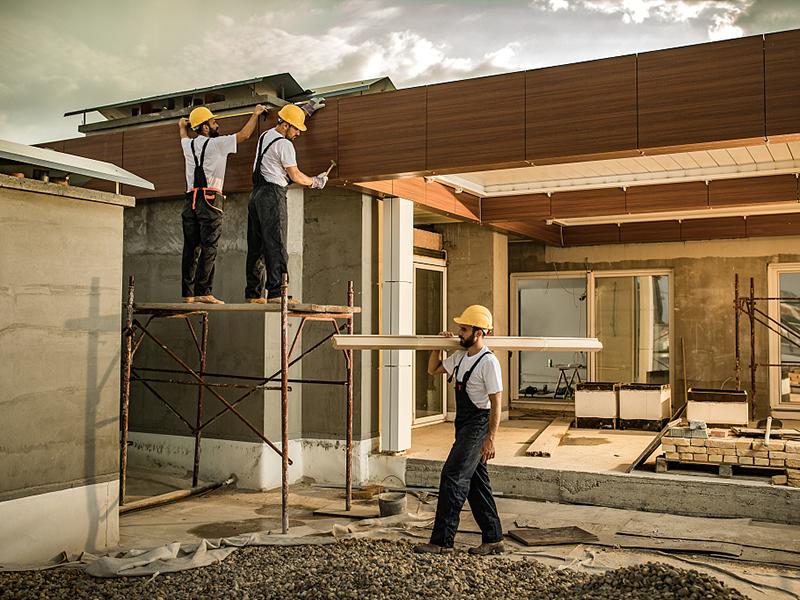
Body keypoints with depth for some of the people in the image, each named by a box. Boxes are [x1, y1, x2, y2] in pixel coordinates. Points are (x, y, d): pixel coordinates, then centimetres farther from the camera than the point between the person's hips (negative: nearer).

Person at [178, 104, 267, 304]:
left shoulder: (188, 145, 16)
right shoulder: (216, 143, -1)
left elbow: (184, 137, 41)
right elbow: (244, 135, 7)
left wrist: (182, 125, 63)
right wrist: (255, 114, 22)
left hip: (190, 201, 6)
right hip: (210, 201, -6)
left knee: (191, 248, 6)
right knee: (208, 248, -8)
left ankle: (188, 293, 6)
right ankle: (203, 292, -12)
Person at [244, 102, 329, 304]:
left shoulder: (265, 135, 17)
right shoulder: (284, 144, -9)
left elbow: (287, 121, 38)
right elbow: (295, 176, -6)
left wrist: (305, 110, 42)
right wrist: (315, 181, 10)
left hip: (256, 194, 9)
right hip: (273, 195, -9)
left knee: (256, 247, 7)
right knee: (276, 246, -12)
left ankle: (253, 294, 8)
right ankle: (276, 293, -18)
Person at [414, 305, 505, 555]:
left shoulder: (488, 361, -17)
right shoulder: (459, 357, 10)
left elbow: (496, 404, -17)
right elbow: (433, 370, 25)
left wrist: (490, 439, -20)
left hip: (478, 425, -9)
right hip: (464, 425, 9)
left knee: (452, 477, -11)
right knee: (476, 481, 12)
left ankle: (442, 541, -7)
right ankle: (493, 540, 21)